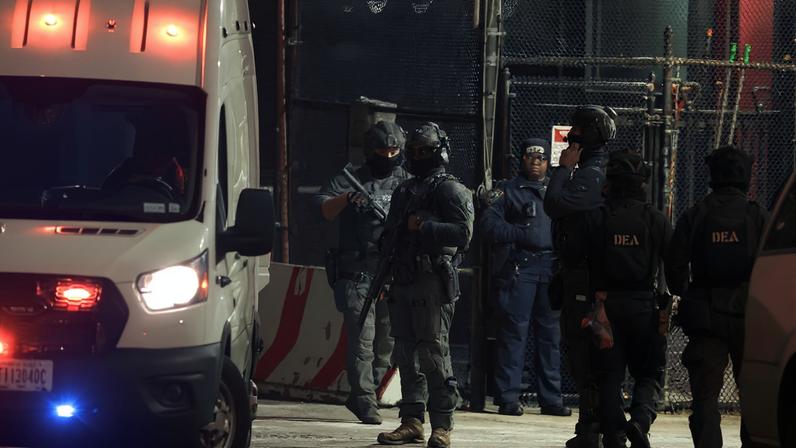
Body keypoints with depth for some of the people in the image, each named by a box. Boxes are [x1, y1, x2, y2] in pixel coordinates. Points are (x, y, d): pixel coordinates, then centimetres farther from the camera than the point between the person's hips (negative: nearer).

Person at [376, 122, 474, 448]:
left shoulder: (451, 190, -1)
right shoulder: (403, 192, 23)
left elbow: (463, 232, -12)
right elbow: (390, 234, 30)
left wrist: (423, 228, -13)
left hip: (433, 281, -8)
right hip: (403, 282, 8)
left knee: (433, 351, -10)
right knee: (406, 353, 6)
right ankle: (412, 421, 11)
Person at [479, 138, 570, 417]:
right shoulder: (510, 191, 6)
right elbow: (489, 225, -4)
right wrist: (521, 234, -12)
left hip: (551, 268, 4)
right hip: (519, 268, -4)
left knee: (551, 334, 5)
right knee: (514, 331, -6)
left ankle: (551, 397, 10)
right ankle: (508, 398, -5)